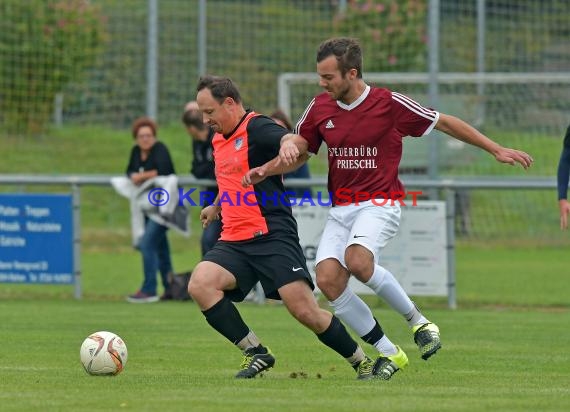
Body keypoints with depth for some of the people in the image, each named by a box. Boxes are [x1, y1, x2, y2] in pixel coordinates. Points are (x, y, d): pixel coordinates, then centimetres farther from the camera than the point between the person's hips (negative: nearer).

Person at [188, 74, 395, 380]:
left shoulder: (257, 129, -9)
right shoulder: (219, 140, 18)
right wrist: (216, 207, 51)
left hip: (272, 237, -8)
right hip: (234, 241, 8)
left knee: (304, 310, -13)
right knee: (199, 284, -18)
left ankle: (363, 363, 6)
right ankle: (255, 353, -8)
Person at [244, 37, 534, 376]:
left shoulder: (390, 104, -9)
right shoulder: (319, 109, 5)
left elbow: (445, 123, 1)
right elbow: (296, 152, 15)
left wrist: (496, 150, 4)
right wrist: (265, 170, -6)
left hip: (379, 204, -5)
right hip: (341, 208, 5)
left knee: (358, 260, -33)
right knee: (328, 279, -15)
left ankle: (416, 319, -10)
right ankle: (388, 354, -3)